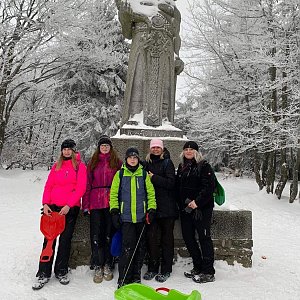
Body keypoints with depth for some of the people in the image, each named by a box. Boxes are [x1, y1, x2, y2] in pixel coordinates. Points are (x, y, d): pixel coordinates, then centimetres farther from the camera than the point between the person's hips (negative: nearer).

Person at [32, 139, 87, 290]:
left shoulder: (80, 166, 0)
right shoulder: (56, 166, 12)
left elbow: (81, 188, -8)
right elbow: (48, 185, 8)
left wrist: (69, 205, -15)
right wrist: (45, 203, -5)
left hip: (70, 208, -3)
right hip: (53, 207, 3)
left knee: (65, 239, 6)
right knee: (49, 239, 3)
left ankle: (61, 271, 21)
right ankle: (43, 273, 13)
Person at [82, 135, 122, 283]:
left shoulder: (117, 162, 7)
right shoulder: (93, 163, 12)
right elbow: (87, 184, 8)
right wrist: (85, 205, 1)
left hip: (111, 203, -1)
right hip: (95, 204, 1)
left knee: (109, 234, 6)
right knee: (96, 235, 2)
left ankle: (108, 265, 19)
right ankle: (97, 267, 14)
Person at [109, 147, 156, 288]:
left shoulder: (144, 174, 7)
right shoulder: (120, 174, 5)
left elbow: (151, 193, 7)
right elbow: (114, 194, 4)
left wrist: (151, 210, -1)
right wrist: (114, 211, -2)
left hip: (141, 217, 2)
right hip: (126, 217, -2)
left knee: (140, 247, 9)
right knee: (128, 247, -6)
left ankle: (136, 276, 25)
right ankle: (123, 279, 8)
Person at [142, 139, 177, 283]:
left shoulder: (167, 163, 0)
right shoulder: (147, 163, 12)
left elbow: (171, 183, -11)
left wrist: (154, 178, -16)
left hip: (166, 207, -3)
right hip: (151, 206, 4)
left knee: (167, 238, 6)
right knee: (152, 238, 6)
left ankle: (166, 270, 17)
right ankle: (152, 268, 21)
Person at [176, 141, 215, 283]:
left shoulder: (204, 166, -7)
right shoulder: (182, 167, 14)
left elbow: (208, 187, -16)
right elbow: (178, 186, 17)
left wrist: (197, 202, -24)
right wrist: (181, 204, 9)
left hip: (202, 208, -7)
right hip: (185, 208, 7)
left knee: (204, 237, -1)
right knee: (187, 237, 11)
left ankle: (208, 272, 9)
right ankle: (198, 267, 28)